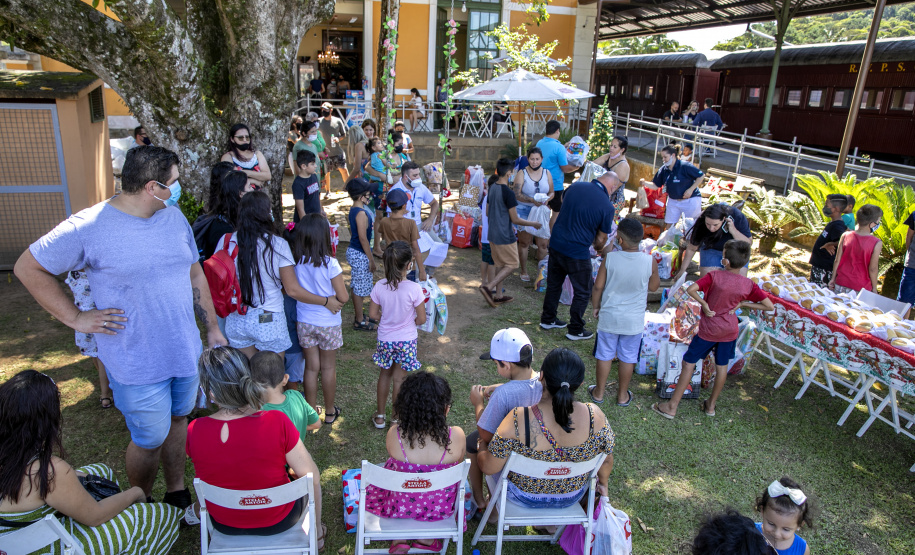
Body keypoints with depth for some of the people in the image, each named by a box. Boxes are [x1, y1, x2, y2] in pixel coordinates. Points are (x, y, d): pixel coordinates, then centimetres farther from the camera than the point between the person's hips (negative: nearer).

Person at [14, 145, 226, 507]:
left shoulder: (174, 216, 2)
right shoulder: (88, 227, -16)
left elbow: (195, 274, 10)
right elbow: (27, 268, -5)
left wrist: (213, 329, 10)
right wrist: (75, 318, -9)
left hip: (186, 351, 5)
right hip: (138, 364, -5)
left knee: (178, 419, 20)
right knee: (149, 440, 8)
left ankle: (177, 492, 41)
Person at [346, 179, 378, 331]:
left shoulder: (353, 210, 8)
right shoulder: (361, 213, -22)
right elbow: (363, 238, -23)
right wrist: (371, 259, -17)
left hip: (353, 251, 10)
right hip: (360, 254, -10)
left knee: (356, 287, 19)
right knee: (360, 288, 0)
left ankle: (359, 313, 32)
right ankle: (360, 321, 10)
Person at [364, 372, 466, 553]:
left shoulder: (394, 435, -25)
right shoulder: (456, 436, -25)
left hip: (401, 508, 0)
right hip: (441, 509, 1)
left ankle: (400, 537, 18)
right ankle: (427, 537, 23)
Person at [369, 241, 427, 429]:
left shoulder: (379, 287, -13)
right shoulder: (414, 288, -22)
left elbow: (373, 314, -4)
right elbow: (421, 319, -14)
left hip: (385, 339, 3)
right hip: (406, 341, -3)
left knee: (385, 374, 22)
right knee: (399, 379, 12)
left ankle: (380, 416, 34)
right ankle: (397, 419, 27)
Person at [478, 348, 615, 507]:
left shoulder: (519, 419, -35)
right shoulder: (594, 415, -26)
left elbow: (489, 468, -23)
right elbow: (607, 461, -8)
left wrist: (481, 453, 0)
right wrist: (602, 483, 14)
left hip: (523, 498, -2)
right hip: (572, 498, 3)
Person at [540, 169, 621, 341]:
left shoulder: (575, 186, -1)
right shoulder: (607, 206, -14)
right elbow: (601, 238, -4)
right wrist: (598, 248, 19)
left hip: (555, 244, 6)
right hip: (578, 253, -6)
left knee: (553, 284, 22)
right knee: (582, 292, 13)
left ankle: (547, 319, 37)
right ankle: (575, 330, 23)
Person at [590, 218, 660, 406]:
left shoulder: (610, 258, -18)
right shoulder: (650, 262, -17)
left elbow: (598, 286, -9)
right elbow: (654, 286, 0)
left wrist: (596, 306, 7)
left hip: (609, 317, 0)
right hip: (634, 320, 0)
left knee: (604, 355, 16)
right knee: (628, 358, 17)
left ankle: (599, 393, 31)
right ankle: (623, 395, 33)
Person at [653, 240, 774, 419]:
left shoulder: (714, 276, -19)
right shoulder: (749, 285, -8)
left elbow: (691, 290, -30)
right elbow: (769, 306, -3)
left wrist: (704, 304, -17)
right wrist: (742, 304, -1)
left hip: (709, 329, -4)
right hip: (729, 330, 4)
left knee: (688, 363, 4)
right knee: (722, 366, 18)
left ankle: (672, 407, 7)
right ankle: (711, 405, 33)